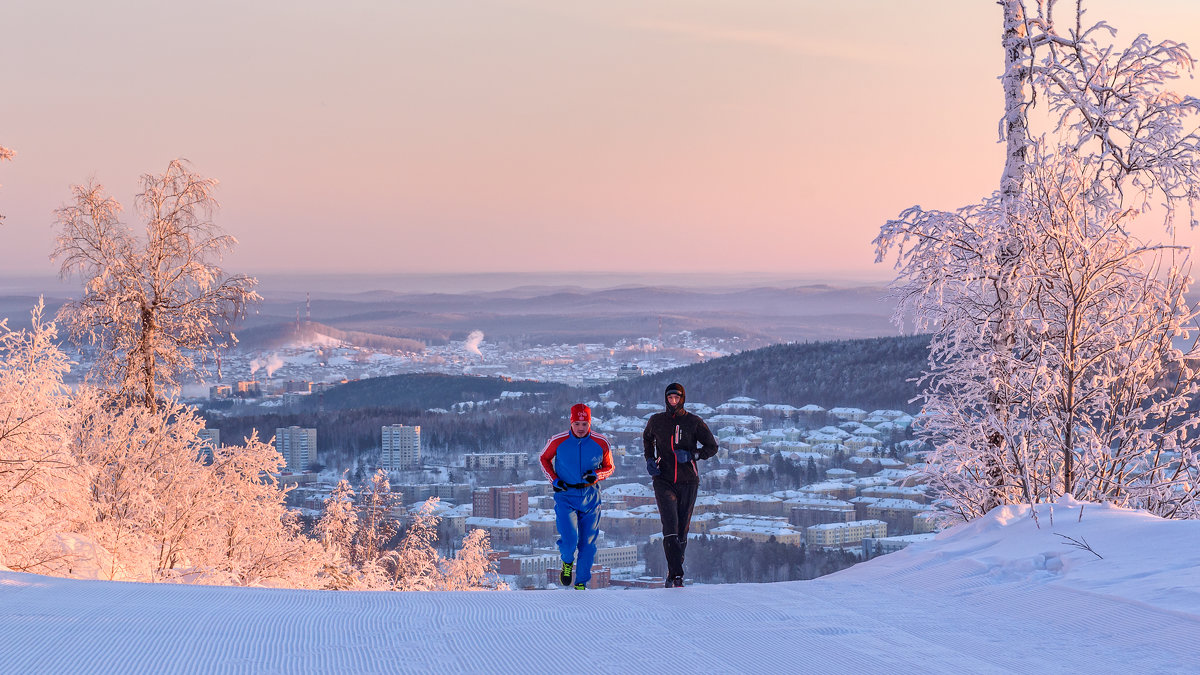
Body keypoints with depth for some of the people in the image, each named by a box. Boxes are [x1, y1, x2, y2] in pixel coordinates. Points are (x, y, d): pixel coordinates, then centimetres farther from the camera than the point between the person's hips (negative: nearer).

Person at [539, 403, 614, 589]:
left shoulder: (601, 443, -6)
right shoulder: (558, 441, -8)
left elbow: (609, 467, 8)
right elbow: (544, 459, 10)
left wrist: (596, 475, -13)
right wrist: (554, 480, -4)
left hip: (590, 497, 2)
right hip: (565, 496, -2)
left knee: (587, 543, 5)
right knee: (569, 540, -15)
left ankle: (581, 583, 20)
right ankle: (567, 562, 19)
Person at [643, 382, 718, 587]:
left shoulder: (694, 422, -1)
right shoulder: (656, 421, 4)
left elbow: (712, 447, 3)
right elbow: (647, 438, 26)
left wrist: (691, 455, -13)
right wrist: (649, 459, 9)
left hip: (688, 483, 0)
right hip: (664, 481, 0)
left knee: (682, 531, 6)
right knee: (670, 528, -18)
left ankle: (672, 576, 20)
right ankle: (677, 575, -22)